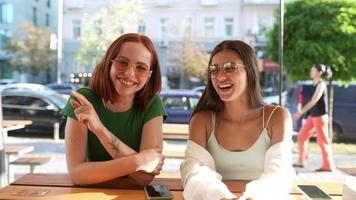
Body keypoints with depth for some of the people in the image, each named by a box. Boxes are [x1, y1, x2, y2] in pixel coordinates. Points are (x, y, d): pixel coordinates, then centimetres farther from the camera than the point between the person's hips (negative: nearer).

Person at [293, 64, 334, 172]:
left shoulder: (321, 85, -14)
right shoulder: (315, 84, 11)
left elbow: (314, 101, -22)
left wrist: (300, 112, -25)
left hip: (320, 115, -9)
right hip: (312, 115, 9)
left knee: (322, 140, -2)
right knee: (302, 136, 8)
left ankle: (328, 166, 9)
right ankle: (301, 162, 17)